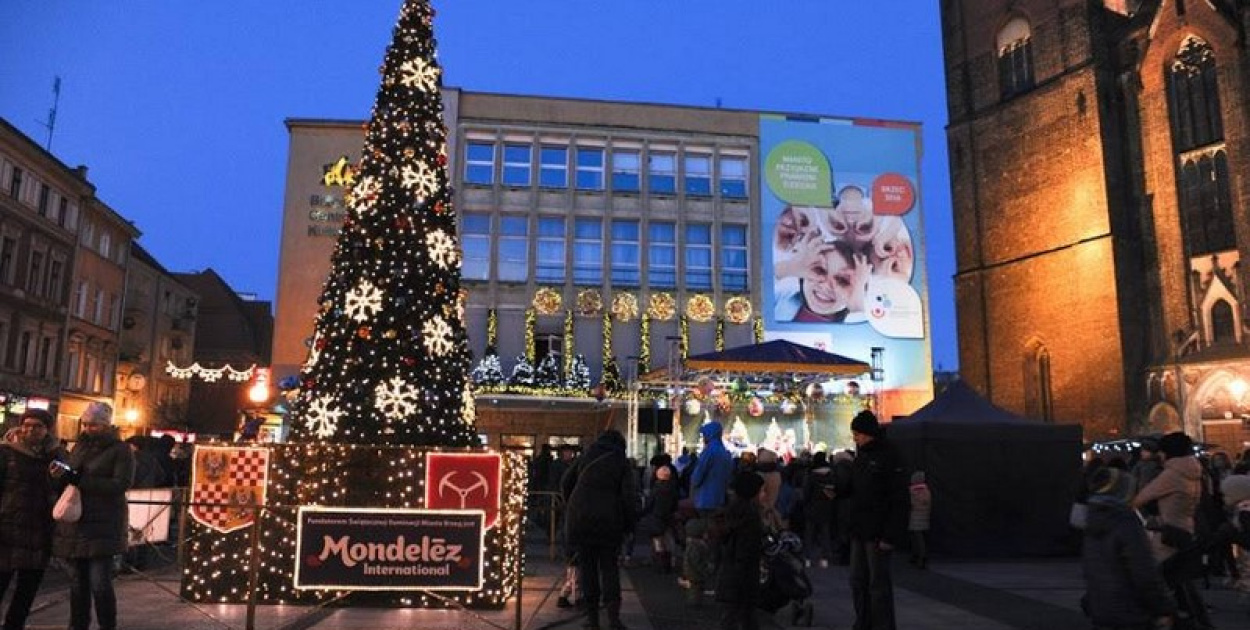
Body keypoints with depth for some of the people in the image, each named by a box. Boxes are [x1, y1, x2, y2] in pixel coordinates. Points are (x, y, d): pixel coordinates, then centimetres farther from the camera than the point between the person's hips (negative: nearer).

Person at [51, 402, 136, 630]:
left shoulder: (120, 450, -2)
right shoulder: (80, 446, 15)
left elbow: (121, 484, -14)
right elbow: (69, 479, 21)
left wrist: (78, 479, -19)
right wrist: (60, 475, -3)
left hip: (102, 526, -5)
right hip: (74, 524, 5)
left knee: (100, 583, -6)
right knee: (77, 583, 10)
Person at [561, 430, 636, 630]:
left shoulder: (585, 458, 10)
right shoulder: (622, 463, 4)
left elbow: (565, 484, 12)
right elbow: (629, 496, -5)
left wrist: (571, 508, 23)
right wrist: (630, 523, 4)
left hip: (579, 519, 1)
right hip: (609, 521, -1)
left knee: (587, 566, 9)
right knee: (609, 566, 9)